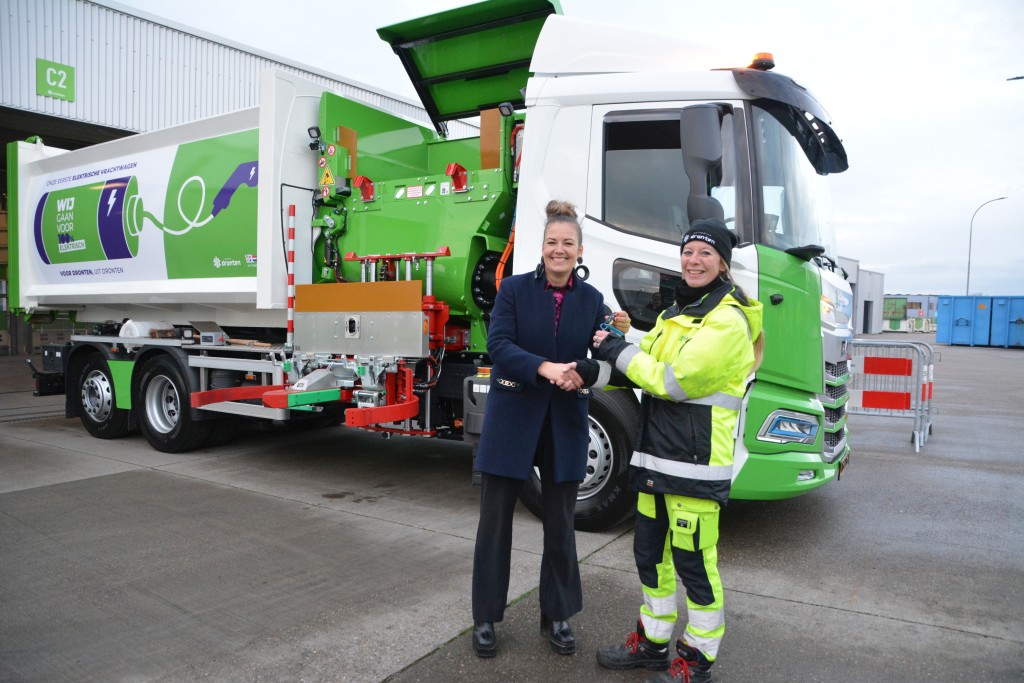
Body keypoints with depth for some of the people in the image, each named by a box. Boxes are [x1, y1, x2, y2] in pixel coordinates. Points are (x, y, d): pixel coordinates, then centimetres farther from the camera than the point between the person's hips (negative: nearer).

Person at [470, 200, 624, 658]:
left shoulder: (592, 299, 4)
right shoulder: (514, 288, -3)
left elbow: (600, 359, 0)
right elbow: (498, 345, -14)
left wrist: (581, 374, -22)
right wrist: (544, 368, -28)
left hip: (565, 423, 2)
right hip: (511, 418, -2)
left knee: (560, 522, 12)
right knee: (495, 519, 7)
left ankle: (557, 616, 31)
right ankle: (485, 617, 24)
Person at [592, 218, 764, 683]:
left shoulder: (728, 321, -13)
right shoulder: (677, 312, 17)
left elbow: (674, 381, -19)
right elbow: (646, 363, 14)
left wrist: (616, 350, -12)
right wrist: (612, 347, -4)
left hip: (696, 461, -9)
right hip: (655, 454, 9)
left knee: (693, 561, 2)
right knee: (650, 553, 18)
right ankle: (652, 643, 35)